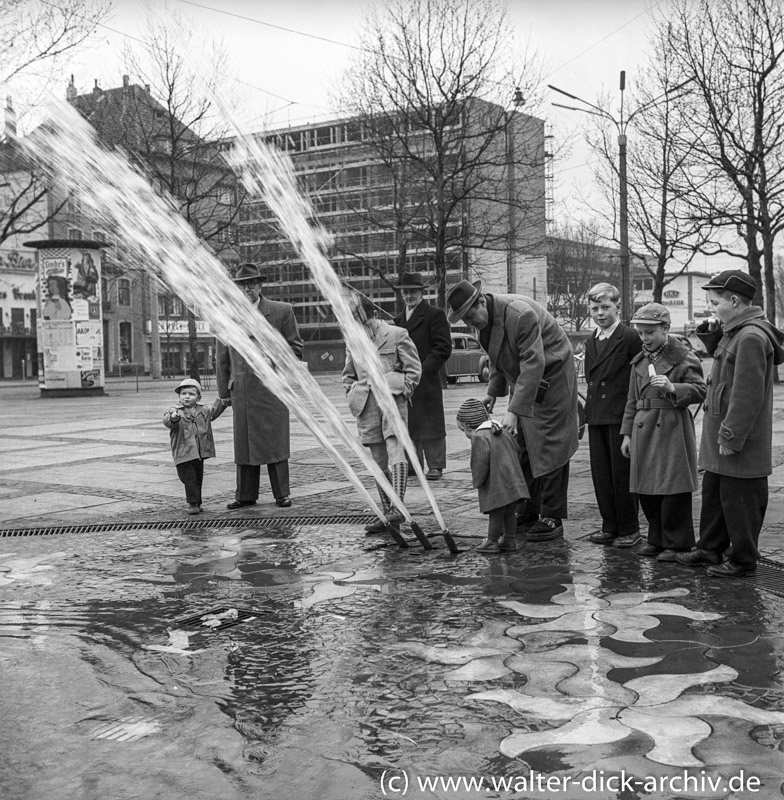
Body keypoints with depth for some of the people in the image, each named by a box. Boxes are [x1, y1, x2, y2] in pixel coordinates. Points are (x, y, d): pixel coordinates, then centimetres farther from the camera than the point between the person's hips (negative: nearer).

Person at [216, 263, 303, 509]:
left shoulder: (282, 311, 2)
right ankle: (246, 495, 15)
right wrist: (224, 391, 11)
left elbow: (296, 348, 5)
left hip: (271, 387, -3)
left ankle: (281, 494, 8)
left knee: (275, 440, -2)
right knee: (244, 442, 6)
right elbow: (222, 358, 13)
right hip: (241, 390, 3)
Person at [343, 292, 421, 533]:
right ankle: (387, 513, 11)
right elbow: (348, 374, 23)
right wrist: (353, 397, 11)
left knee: (395, 450, -20)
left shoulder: (396, 334, -1)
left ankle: (398, 507, -23)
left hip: (392, 399, -5)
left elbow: (414, 368, 1)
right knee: (379, 461, 6)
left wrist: (401, 394, -6)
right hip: (367, 406, 5)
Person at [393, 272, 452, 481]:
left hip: (426, 380, -7)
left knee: (431, 423, -2)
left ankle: (435, 466, 4)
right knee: (409, 425, 9)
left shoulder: (434, 314, -3)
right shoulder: (400, 318, 20)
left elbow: (443, 347, -9)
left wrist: (423, 369, -16)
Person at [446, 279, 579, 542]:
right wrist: (494, 391, 9)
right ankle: (527, 513, 18)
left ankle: (552, 518, -1)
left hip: (551, 379, -9)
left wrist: (513, 411, -35)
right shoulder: (486, 318, -2)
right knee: (524, 450, 10)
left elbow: (533, 364, -33)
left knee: (549, 449, -6)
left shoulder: (521, 314, -30)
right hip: (523, 382, 9)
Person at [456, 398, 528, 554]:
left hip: (495, 486, -9)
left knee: (495, 514, 1)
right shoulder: (503, 431, 16)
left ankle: (492, 542, 10)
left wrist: (477, 481, -3)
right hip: (514, 481, 9)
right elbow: (516, 454, 21)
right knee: (509, 513, 15)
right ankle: (509, 540, 22)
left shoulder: (479, 437, -12)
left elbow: (479, 463, -17)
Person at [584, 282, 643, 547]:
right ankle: (610, 525, 19)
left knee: (622, 473, 0)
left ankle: (629, 528, 11)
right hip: (596, 418, 7)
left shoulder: (630, 338, -8)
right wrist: (586, 414, 16)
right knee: (600, 474, 9)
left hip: (621, 417, -7)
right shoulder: (590, 342, 15)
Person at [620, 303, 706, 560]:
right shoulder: (639, 361, 15)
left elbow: (700, 391, -7)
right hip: (644, 430, 6)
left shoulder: (684, 357, -3)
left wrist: (672, 388, -23)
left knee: (673, 488, -4)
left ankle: (676, 543, 8)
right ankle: (657, 539, 22)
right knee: (646, 489, 8)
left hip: (672, 430, -6)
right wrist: (627, 433, 14)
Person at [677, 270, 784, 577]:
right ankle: (711, 548, 31)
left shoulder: (751, 338, -21)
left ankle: (743, 559, 15)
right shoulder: (734, 332, 10)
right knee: (713, 492, 18)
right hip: (722, 436, 10)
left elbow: (747, 395, -24)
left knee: (738, 500, 2)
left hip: (741, 446, -10)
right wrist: (712, 335, 8)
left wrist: (731, 437, -22)